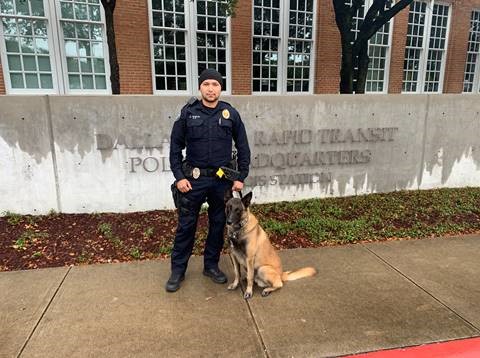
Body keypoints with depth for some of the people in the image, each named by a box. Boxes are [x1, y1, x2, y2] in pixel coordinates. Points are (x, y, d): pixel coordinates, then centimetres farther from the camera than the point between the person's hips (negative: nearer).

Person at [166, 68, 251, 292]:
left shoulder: (231, 114, 1)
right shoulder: (188, 113, -2)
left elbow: (243, 148, 5)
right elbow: (175, 146, 2)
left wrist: (241, 177, 0)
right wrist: (179, 176, -5)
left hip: (222, 180, 2)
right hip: (193, 179, -1)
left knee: (218, 224, 11)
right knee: (186, 225, 5)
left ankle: (211, 266, 29)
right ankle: (178, 270, 20)